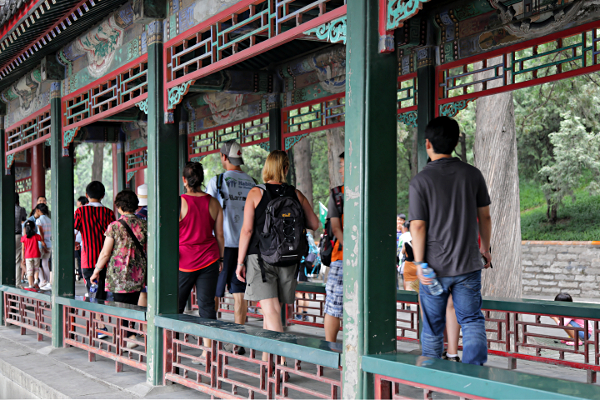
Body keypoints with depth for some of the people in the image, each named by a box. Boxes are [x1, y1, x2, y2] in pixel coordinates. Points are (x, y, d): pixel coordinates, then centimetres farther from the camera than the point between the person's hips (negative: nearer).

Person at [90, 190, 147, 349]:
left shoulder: (115, 226, -9)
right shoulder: (143, 225, 3)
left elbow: (105, 253, -7)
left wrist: (96, 271, 6)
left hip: (119, 274, -4)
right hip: (139, 274, 4)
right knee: (133, 305, 13)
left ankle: (130, 336, -6)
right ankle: (135, 334, 14)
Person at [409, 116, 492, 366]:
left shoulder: (420, 181, -9)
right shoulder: (473, 175, 0)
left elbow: (418, 226, -12)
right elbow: (484, 216, 6)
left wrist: (419, 263, -7)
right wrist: (485, 248, 20)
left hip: (434, 267, -1)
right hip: (468, 265, 2)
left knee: (433, 327, 12)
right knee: (472, 320, 6)